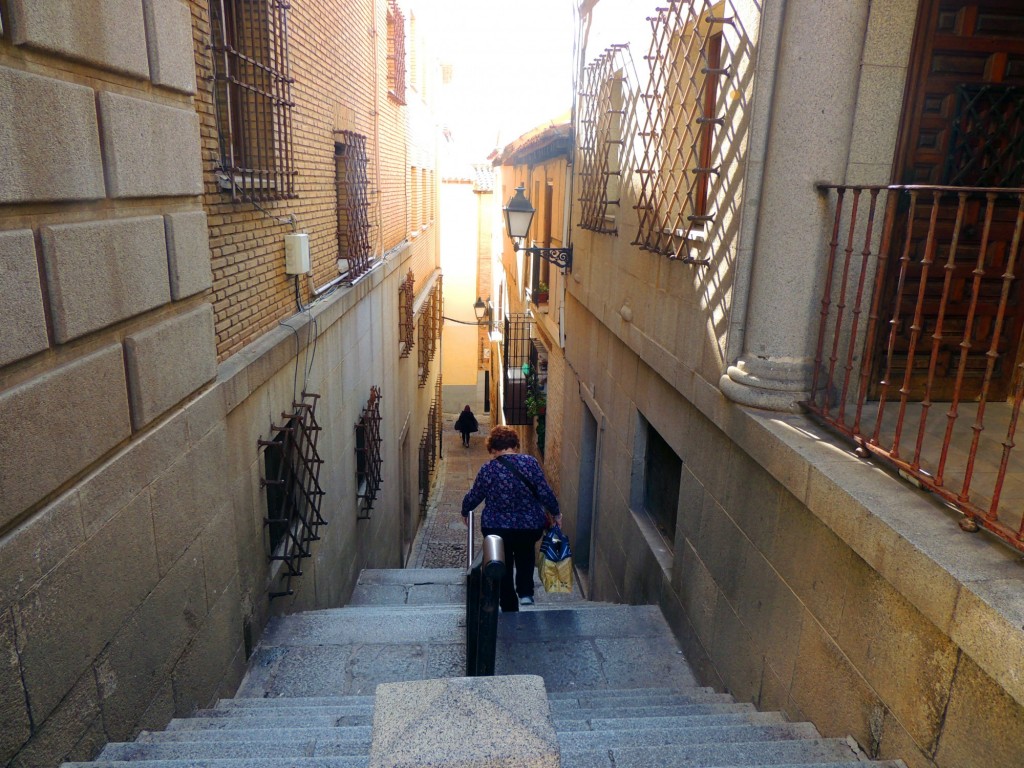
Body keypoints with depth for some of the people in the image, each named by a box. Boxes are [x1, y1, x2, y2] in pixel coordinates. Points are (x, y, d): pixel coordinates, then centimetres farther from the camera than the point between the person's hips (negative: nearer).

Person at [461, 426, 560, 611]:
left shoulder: (488, 470, -11)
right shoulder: (530, 462, -10)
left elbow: (474, 496, 0)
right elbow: (545, 492, -9)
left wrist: (465, 511, 21)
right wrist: (555, 513, 9)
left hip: (497, 528, -1)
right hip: (531, 526, 2)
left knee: (503, 566, 17)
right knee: (526, 554, 32)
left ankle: (509, 607, 25)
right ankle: (525, 592, 21)